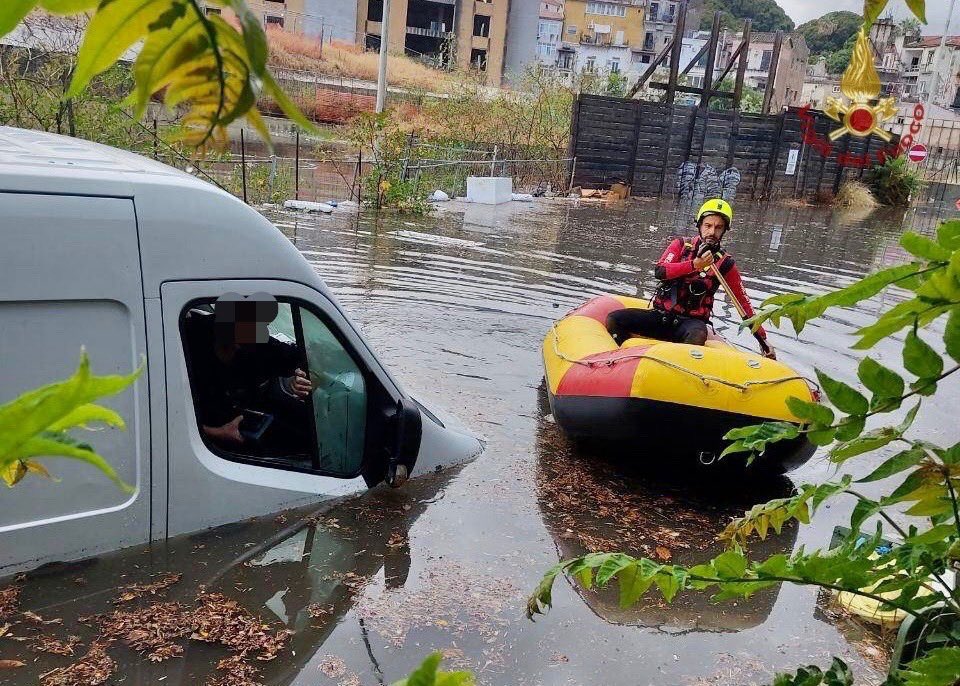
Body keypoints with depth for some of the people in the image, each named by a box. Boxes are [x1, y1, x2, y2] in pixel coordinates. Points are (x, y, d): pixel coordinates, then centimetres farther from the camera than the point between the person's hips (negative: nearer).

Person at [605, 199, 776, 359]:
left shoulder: (725, 264, 2)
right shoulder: (681, 245, 4)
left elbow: (744, 303, 8)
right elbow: (659, 271, -13)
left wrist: (763, 339, 5)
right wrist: (694, 264, -25)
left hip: (691, 321, -2)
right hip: (661, 316, 2)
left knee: (698, 336, -39)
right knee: (613, 319, -18)